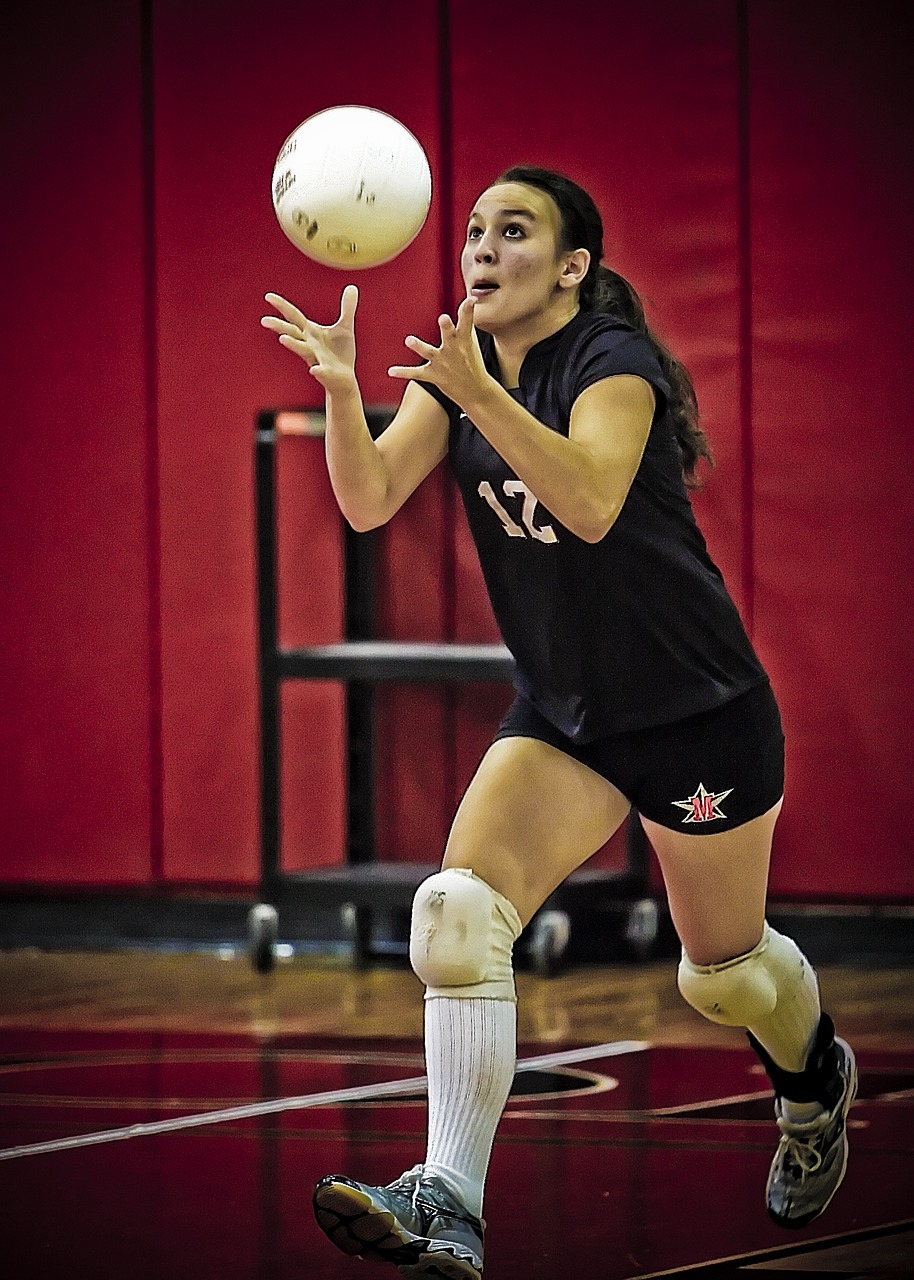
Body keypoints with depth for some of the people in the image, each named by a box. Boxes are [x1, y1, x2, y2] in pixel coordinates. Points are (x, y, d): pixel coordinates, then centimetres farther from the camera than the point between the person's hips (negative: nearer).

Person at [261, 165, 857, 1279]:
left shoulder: (615, 362, -18)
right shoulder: (453, 371, 0)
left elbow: (593, 503, -37)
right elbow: (369, 501, -15)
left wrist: (480, 394, -49)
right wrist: (340, 389, -34)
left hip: (700, 713, -5)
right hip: (560, 713, 5)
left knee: (724, 971, 13)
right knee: (459, 912, -21)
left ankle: (814, 1080, 49)